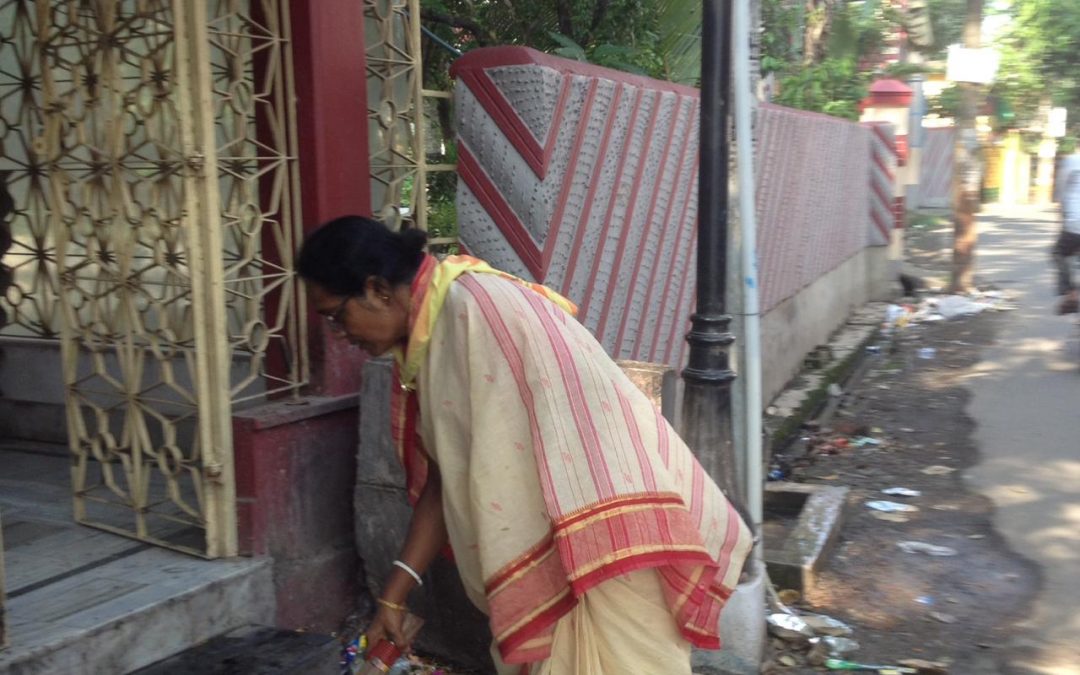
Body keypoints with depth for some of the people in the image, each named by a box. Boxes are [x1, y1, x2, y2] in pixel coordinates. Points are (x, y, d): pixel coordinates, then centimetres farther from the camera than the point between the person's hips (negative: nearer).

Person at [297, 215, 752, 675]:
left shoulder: (475, 309, -20)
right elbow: (447, 477, 11)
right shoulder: (429, 336, 9)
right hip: (557, 546, 9)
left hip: (607, 530, -9)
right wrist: (394, 594, 12)